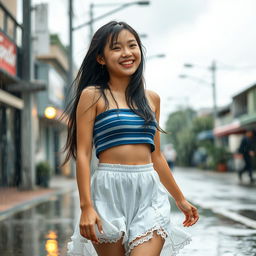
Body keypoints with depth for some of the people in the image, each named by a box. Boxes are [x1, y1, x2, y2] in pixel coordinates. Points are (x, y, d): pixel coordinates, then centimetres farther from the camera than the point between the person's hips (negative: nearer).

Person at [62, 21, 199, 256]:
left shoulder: (151, 98, 13)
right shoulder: (92, 96, 0)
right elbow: (83, 154, -5)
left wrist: (180, 199, 24)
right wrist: (86, 206, -14)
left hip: (149, 193, 3)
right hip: (109, 191, -3)